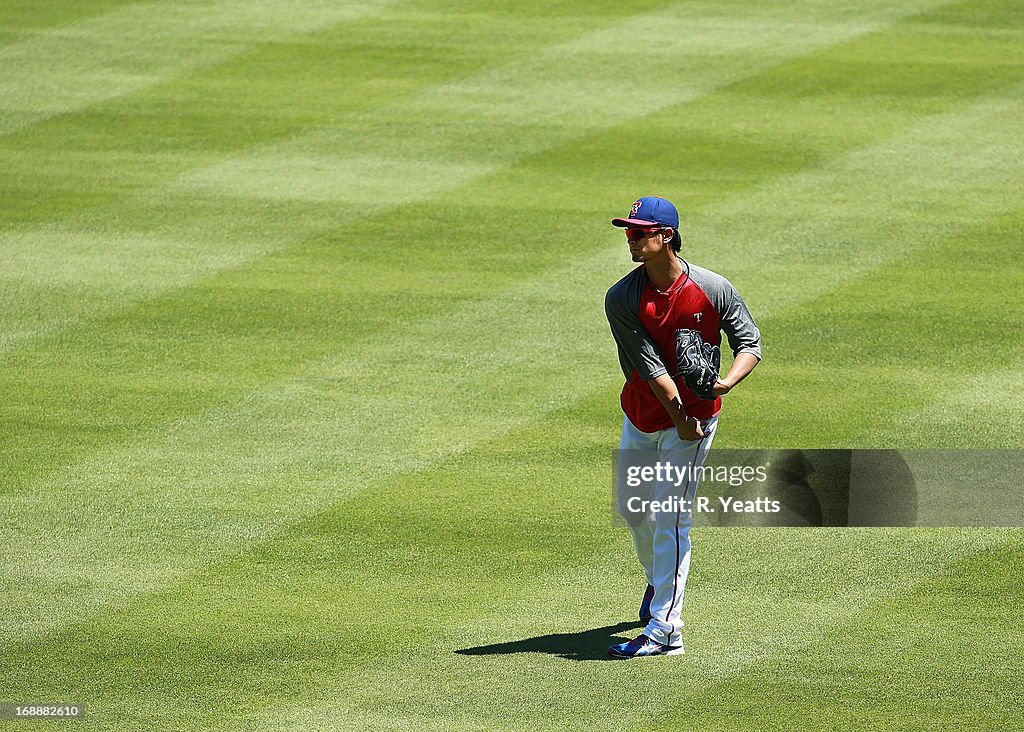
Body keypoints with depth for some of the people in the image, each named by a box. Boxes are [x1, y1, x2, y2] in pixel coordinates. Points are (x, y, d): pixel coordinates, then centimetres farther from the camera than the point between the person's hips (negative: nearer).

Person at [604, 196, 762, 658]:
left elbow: (750, 343, -9)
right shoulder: (621, 299, -12)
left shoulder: (714, 290, -15)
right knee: (632, 507, 19)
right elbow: (649, 363, -18)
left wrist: (727, 382, -29)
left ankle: (664, 629, -10)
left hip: (695, 416, -4)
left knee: (671, 518, -10)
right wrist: (679, 415, -27)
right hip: (641, 414, 4)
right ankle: (658, 580, 48)